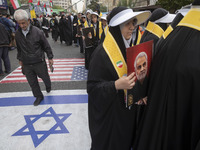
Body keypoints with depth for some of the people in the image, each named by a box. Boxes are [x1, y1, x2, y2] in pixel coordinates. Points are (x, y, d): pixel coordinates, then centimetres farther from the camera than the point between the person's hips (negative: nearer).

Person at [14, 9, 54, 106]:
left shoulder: (37, 32, -14)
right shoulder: (18, 34, -1)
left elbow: (46, 46, -6)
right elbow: (19, 48, 14)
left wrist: (50, 58, -1)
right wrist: (20, 59, 19)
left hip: (39, 62, -3)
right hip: (26, 64, 4)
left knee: (45, 77, 16)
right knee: (32, 82, 11)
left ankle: (48, 87, 49)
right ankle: (39, 96, 32)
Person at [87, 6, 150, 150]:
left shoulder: (130, 47, 1)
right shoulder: (102, 53, -22)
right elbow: (92, 87, -20)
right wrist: (116, 86, -33)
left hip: (129, 110, 7)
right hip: (109, 113, -6)